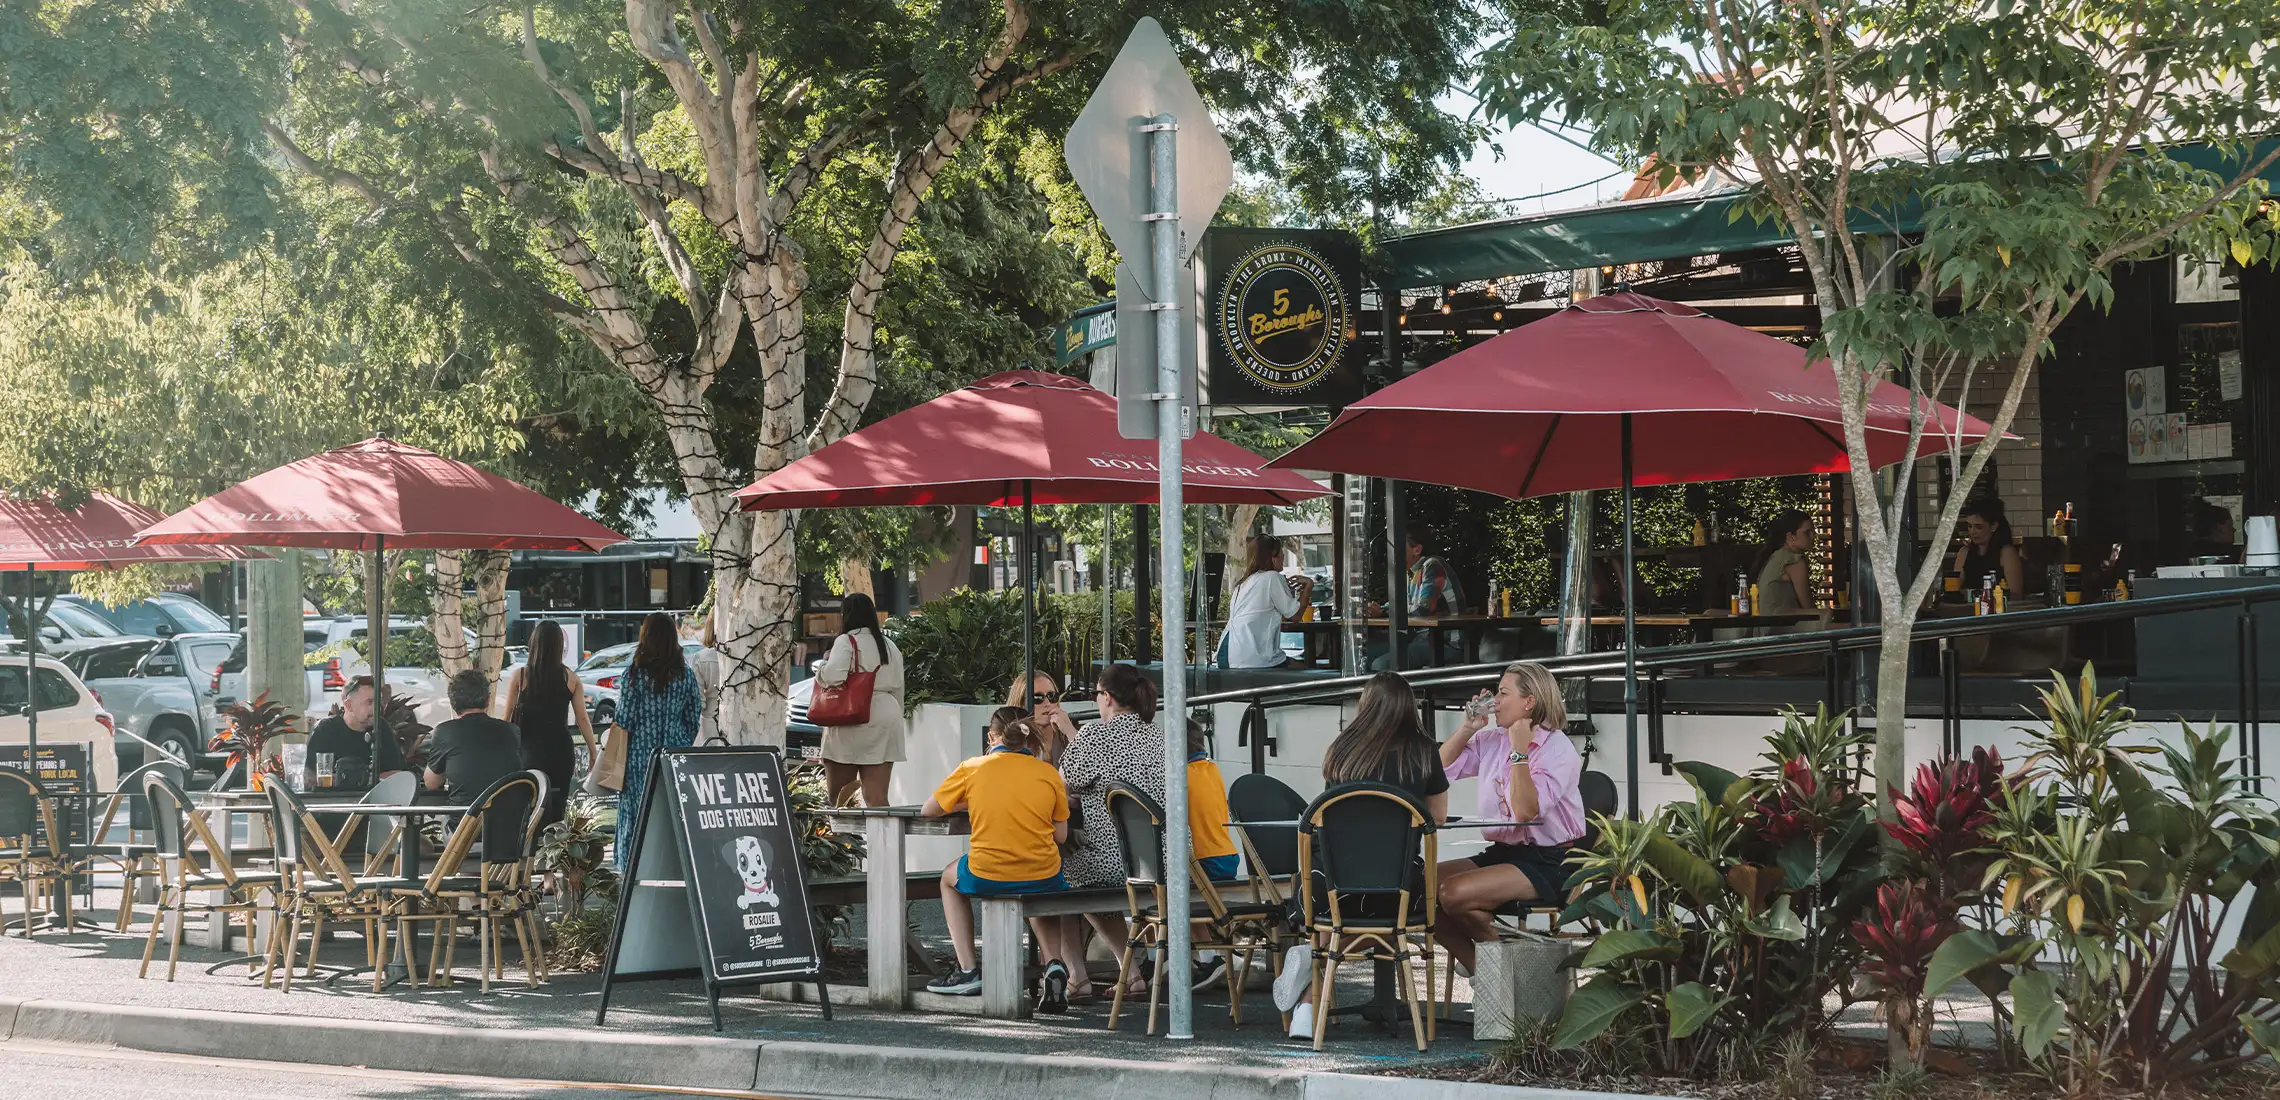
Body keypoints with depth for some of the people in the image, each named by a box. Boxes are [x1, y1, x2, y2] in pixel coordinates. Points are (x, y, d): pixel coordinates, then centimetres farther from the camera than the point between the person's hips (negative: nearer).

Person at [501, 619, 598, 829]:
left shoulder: (520, 676, -3)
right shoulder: (570, 678, -1)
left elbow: (507, 717, 1)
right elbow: (582, 719, 0)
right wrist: (593, 753, 8)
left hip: (530, 751, -1)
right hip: (561, 751, 1)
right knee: (558, 809, 9)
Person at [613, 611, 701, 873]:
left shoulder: (634, 674, -8)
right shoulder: (685, 675, 2)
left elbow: (624, 719, -7)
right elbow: (693, 720, 6)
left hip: (640, 755, -3)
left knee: (637, 812, 2)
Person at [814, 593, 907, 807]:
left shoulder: (846, 642, -6)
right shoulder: (890, 646, 15)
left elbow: (833, 676, -21)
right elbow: (898, 687, 19)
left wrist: (824, 663, 1)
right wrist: (897, 717, 27)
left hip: (851, 724, -6)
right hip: (885, 720, 6)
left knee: (837, 794, 5)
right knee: (877, 796, -2)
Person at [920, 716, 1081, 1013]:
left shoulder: (972, 768, 2)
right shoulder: (1048, 773, 3)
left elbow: (928, 810, 13)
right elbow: (1061, 835, 6)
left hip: (985, 877, -2)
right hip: (1042, 877, 2)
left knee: (950, 878, 35)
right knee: (1041, 899, 40)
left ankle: (968, 971, 27)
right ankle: (1054, 964, 12)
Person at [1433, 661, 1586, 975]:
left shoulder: (1559, 750, -10)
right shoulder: (1491, 741, 11)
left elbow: (1526, 811, -22)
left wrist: (1519, 752, -18)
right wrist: (1467, 729, 6)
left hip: (1549, 862, -8)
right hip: (1501, 852, 8)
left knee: (1455, 893, -27)